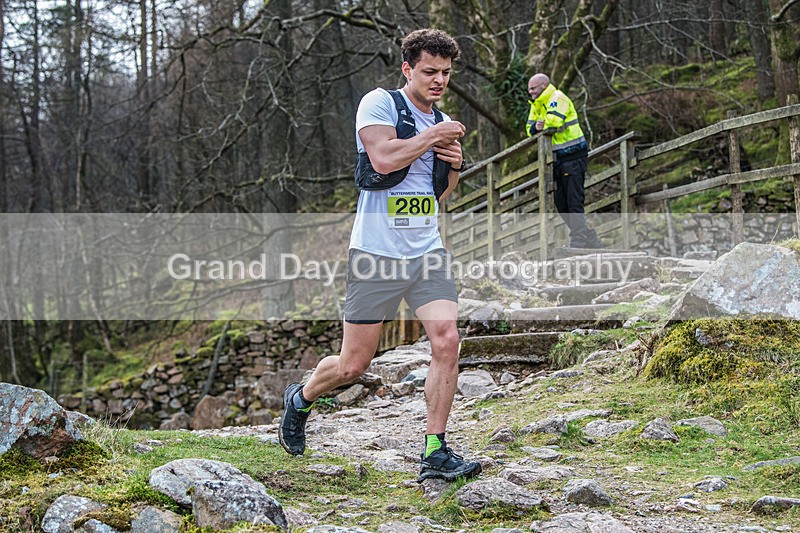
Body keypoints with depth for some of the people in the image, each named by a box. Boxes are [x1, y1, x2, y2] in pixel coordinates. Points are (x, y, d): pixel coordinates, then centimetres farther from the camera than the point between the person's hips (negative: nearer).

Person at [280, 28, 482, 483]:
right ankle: (301, 399, 33)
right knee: (354, 365, 1)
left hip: (428, 252, 6)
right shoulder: (379, 103, -5)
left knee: (447, 342, -13)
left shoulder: (444, 123, 15)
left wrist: (454, 166, 6)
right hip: (376, 253, -5)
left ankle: (436, 452, -5)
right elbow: (384, 159, -22)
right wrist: (432, 136, -12)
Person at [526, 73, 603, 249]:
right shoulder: (536, 105, 16)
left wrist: (544, 125, -6)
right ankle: (590, 239, 15)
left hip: (573, 159, -10)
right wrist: (536, 127, -10)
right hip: (559, 161, 10)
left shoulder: (558, 98, -13)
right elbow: (530, 128, 13)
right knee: (562, 204, 9)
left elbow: (553, 121, -28)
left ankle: (577, 242, -9)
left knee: (574, 202, -10)